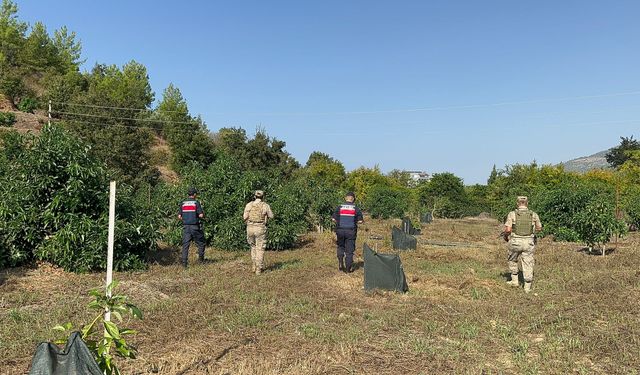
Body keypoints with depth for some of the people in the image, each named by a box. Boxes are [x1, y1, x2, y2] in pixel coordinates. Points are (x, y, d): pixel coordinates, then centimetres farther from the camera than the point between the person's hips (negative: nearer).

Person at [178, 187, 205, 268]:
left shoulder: (182, 203, 6)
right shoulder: (196, 203, -6)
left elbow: (179, 216, 6)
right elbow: (201, 215, -12)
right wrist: (203, 216, 10)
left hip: (185, 226, 4)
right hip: (195, 226, -3)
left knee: (185, 245, 5)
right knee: (200, 243, 13)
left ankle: (184, 262, 1)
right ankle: (201, 259, 17)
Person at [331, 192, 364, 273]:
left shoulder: (339, 207, 2)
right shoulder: (355, 208, 0)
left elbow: (333, 219, -1)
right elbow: (360, 221, -2)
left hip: (340, 230, 1)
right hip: (351, 231, -1)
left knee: (341, 247, 21)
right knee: (349, 250, 6)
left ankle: (340, 262, 2)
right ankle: (348, 268, 10)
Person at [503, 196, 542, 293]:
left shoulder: (512, 214, -8)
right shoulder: (534, 215, 0)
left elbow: (508, 230, -14)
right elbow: (539, 228, 12)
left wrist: (505, 236, 7)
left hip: (515, 242, -1)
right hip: (528, 242, 1)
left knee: (513, 260, 22)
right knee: (528, 264, 8)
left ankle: (515, 281, 27)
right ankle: (527, 287, 11)